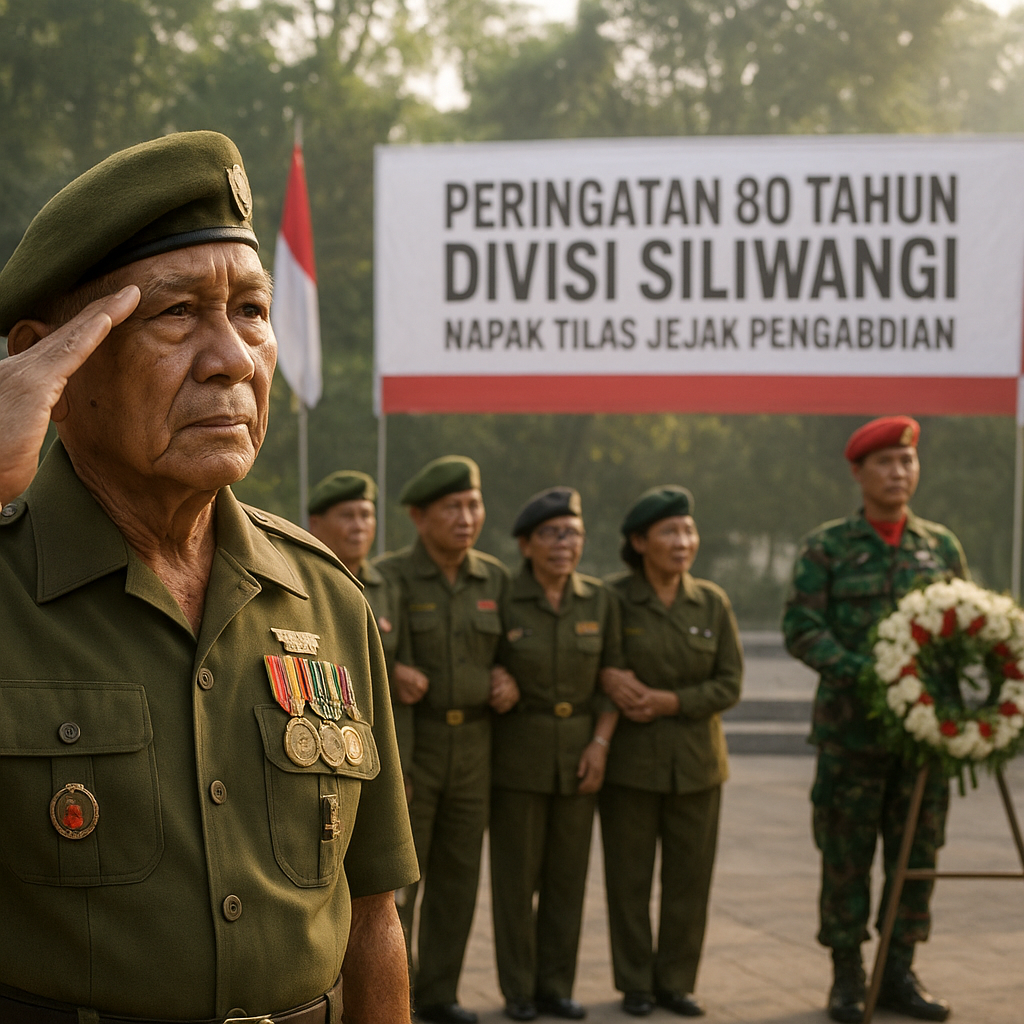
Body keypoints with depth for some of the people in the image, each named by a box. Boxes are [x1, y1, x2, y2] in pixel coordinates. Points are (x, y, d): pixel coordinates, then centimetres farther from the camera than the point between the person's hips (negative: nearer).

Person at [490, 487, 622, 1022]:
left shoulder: (599, 600, 0)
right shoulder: (501, 599, -9)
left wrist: (600, 743, -7)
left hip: (579, 752, 3)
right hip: (517, 753, -3)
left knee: (567, 873, 8)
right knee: (516, 873, 3)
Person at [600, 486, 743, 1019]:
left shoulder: (712, 603, 2)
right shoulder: (611, 600, -5)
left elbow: (730, 684, 0)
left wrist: (670, 701, -14)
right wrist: (606, 675, -17)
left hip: (696, 763, 2)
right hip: (629, 760, -2)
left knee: (689, 878, 6)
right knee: (630, 877, 4)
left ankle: (676, 981, 18)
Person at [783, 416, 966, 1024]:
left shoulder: (943, 547, 9)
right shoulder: (826, 547, -1)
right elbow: (802, 630, -8)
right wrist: (866, 676, -21)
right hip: (852, 728, -3)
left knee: (917, 853, 7)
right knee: (846, 855, 3)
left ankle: (900, 974, 17)